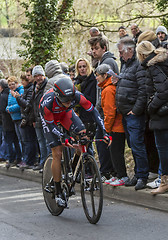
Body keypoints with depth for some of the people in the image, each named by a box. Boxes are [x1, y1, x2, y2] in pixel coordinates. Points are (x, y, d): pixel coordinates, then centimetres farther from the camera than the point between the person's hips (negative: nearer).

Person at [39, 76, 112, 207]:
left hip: (66, 113, 3)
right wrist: (64, 137, -37)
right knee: (57, 153, -9)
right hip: (50, 117, -3)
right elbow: (50, 124, -24)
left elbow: (93, 110, -21)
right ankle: (58, 193, 1)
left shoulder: (77, 96, -35)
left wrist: (104, 131, -28)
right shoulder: (48, 103, -41)